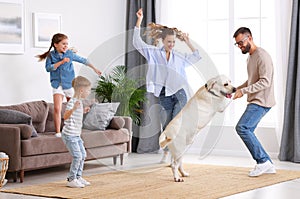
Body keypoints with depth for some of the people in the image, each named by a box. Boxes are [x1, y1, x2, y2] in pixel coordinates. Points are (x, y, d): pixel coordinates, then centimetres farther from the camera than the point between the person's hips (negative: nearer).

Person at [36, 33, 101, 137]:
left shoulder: (70, 53, -2)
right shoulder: (51, 55, -2)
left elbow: (83, 60, 7)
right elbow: (48, 68, -13)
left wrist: (94, 68, 11)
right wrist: (61, 62, -20)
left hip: (69, 84, 1)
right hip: (57, 84, -1)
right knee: (57, 108, -11)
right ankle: (58, 132, -5)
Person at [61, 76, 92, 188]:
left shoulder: (79, 102, 11)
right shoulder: (72, 102, -18)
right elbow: (65, 116, -32)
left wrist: (83, 111, 20)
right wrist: (74, 108, -46)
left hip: (76, 135, 10)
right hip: (69, 135, -10)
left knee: (83, 155, 13)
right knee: (77, 156, -11)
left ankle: (78, 177, 23)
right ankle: (71, 180, -1)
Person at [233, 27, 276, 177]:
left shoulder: (262, 56, -13)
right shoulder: (250, 57, 19)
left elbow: (265, 82, -22)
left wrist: (243, 91, -23)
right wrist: (235, 90, 15)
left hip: (261, 102, -10)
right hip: (254, 102, 10)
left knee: (242, 127, -20)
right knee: (247, 131, 5)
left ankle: (263, 161, -13)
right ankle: (267, 165, 9)